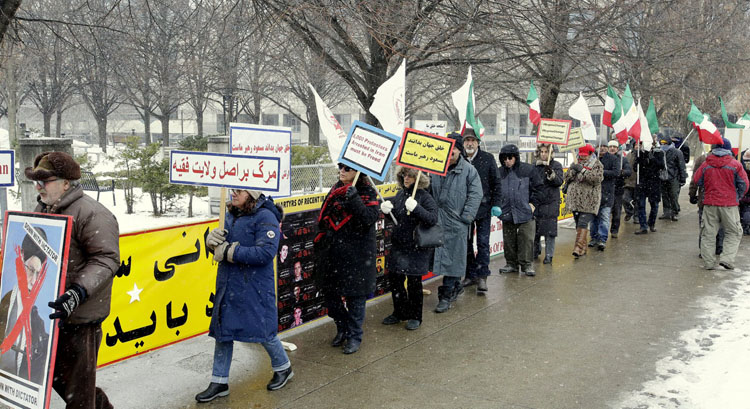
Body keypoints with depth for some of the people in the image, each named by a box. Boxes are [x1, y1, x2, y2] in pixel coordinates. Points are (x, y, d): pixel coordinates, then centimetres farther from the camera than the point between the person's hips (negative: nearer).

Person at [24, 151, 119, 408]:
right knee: (55, 375, 22)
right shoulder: (42, 208, 11)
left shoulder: (92, 215, -18)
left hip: (79, 317, -9)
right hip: (49, 311, 9)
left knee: (76, 385, 2)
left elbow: (106, 260, -24)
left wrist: (78, 293, -36)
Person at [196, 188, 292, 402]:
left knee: (263, 329, 5)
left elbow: (266, 252, -24)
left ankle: (283, 368, 32)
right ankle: (219, 382, 23)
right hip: (227, 285, 7)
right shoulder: (231, 215, 10)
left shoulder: (265, 217, -15)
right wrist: (212, 240, -9)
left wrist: (230, 252, -22)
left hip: (254, 286, -7)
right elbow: (220, 246, 16)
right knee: (222, 331, 11)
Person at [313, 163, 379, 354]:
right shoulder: (336, 189, 9)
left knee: (355, 295, 4)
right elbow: (324, 218, 18)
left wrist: (354, 199, -31)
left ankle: (354, 336, 20)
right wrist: (320, 244, 14)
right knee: (328, 290, 13)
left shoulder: (367, 193, -8)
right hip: (332, 252, 6)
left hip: (356, 253, -6)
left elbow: (369, 218, -24)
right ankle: (342, 327, 34)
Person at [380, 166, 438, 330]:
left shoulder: (425, 196, -13)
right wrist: (386, 209, -4)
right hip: (398, 245, 6)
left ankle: (415, 316, 22)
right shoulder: (400, 194, 6)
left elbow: (433, 219, -23)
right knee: (394, 279, 12)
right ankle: (400, 312, 30)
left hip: (416, 247, -6)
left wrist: (416, 208, -34)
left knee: (414, 282, 5)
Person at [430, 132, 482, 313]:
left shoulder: (469, 170, -2)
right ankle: (456, 286, 29)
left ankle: (447, 295, 8)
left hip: (456, 221, -3)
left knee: (452, 256, 1)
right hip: (438, 219, 3)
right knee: (441, 254, 10)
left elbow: (475, 195, -3)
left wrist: (466, 217, -10)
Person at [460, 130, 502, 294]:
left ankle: (482, 277, 0)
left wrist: (495, 204, -4)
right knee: (466, 242, 9)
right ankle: (470, 275, 20)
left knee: (483, 242, -3)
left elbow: (496, 182, 3)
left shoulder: (488, 158, 0)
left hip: (483, 207, -2)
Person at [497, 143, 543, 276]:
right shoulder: (500, 172, 5)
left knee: (527, 239, -2)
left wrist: (533, 203, -2)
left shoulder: (528, 169, -2)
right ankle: (511, 264, 22)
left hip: (525, 213, -3)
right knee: (509, 241, 10)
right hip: (507, 214, 3)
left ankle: (526, 264, 9)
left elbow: (538, 187, 4)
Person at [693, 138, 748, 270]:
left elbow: (696, 181, 8)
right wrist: (738, 197, 14)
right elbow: (744, 184, 0)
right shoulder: (735, 164, -4)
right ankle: (727, 258, -4)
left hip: (709, 204, 2)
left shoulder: (706, 165, 0)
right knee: (734, 233, 9)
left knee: (708, 233, 8)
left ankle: (709, 262, 7)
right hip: (729, 204, -2)